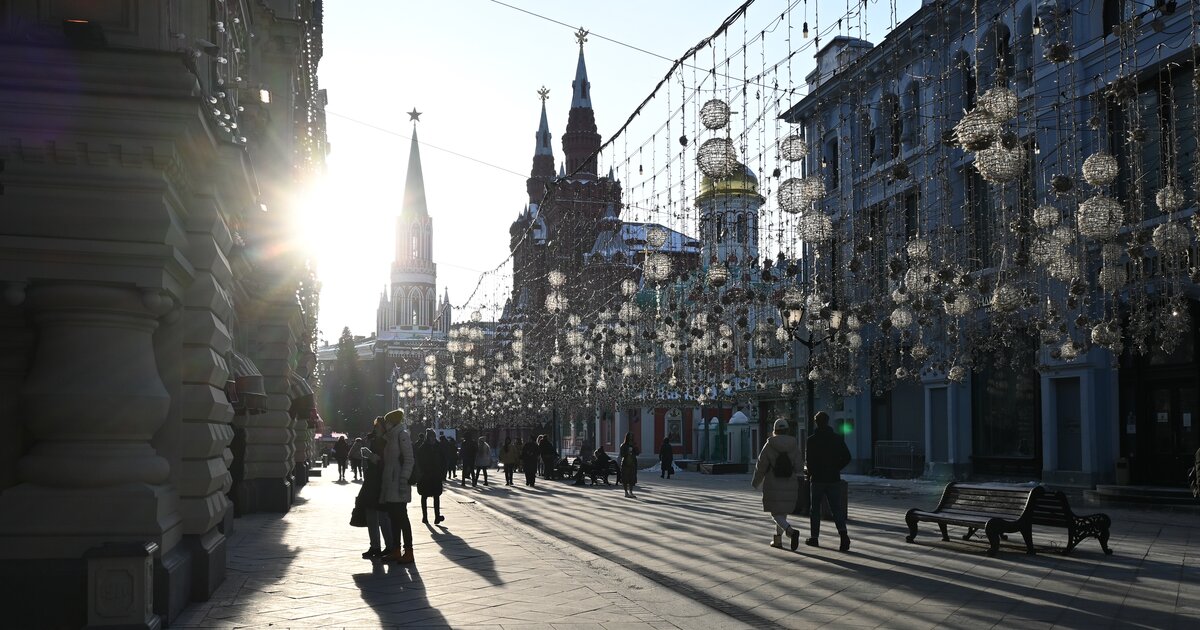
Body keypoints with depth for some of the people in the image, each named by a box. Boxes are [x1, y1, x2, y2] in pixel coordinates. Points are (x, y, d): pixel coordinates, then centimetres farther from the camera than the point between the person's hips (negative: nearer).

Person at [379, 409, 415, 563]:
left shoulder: (402, 435, -6)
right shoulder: (390, 438, 20)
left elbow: (408, 459, -14)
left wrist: (404, 480, -20)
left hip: (398, 484, -9)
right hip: (389, 484, 9)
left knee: (401, 517, -8)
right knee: (393, 517, 9)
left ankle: (408, 552, -6)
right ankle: (396, 551, 13)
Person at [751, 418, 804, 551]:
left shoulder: (769, 446, -7)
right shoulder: (794, 445, -3)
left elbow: (761, 466, -3)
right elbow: (797, 468, -3)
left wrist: (756, 482, 13)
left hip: (773, 486, -3)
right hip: (790, 485, 3)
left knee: (776, 515, -1)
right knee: (782, 513, 19)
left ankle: (791, 531, -26)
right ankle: (777, 539, 24)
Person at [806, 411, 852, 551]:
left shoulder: (812, 440, -7)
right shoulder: (837, 438, 4)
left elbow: (809, 460, -12)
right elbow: (847, 457, 2)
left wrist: (810, 474, 6)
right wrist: (836, 468, 13)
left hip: (817, 479, -2)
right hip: (834, 479, 2)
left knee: (815, 509, 12)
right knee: (836, 509, 3)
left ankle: (814, 537, 17)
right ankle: (843, 533, -19)